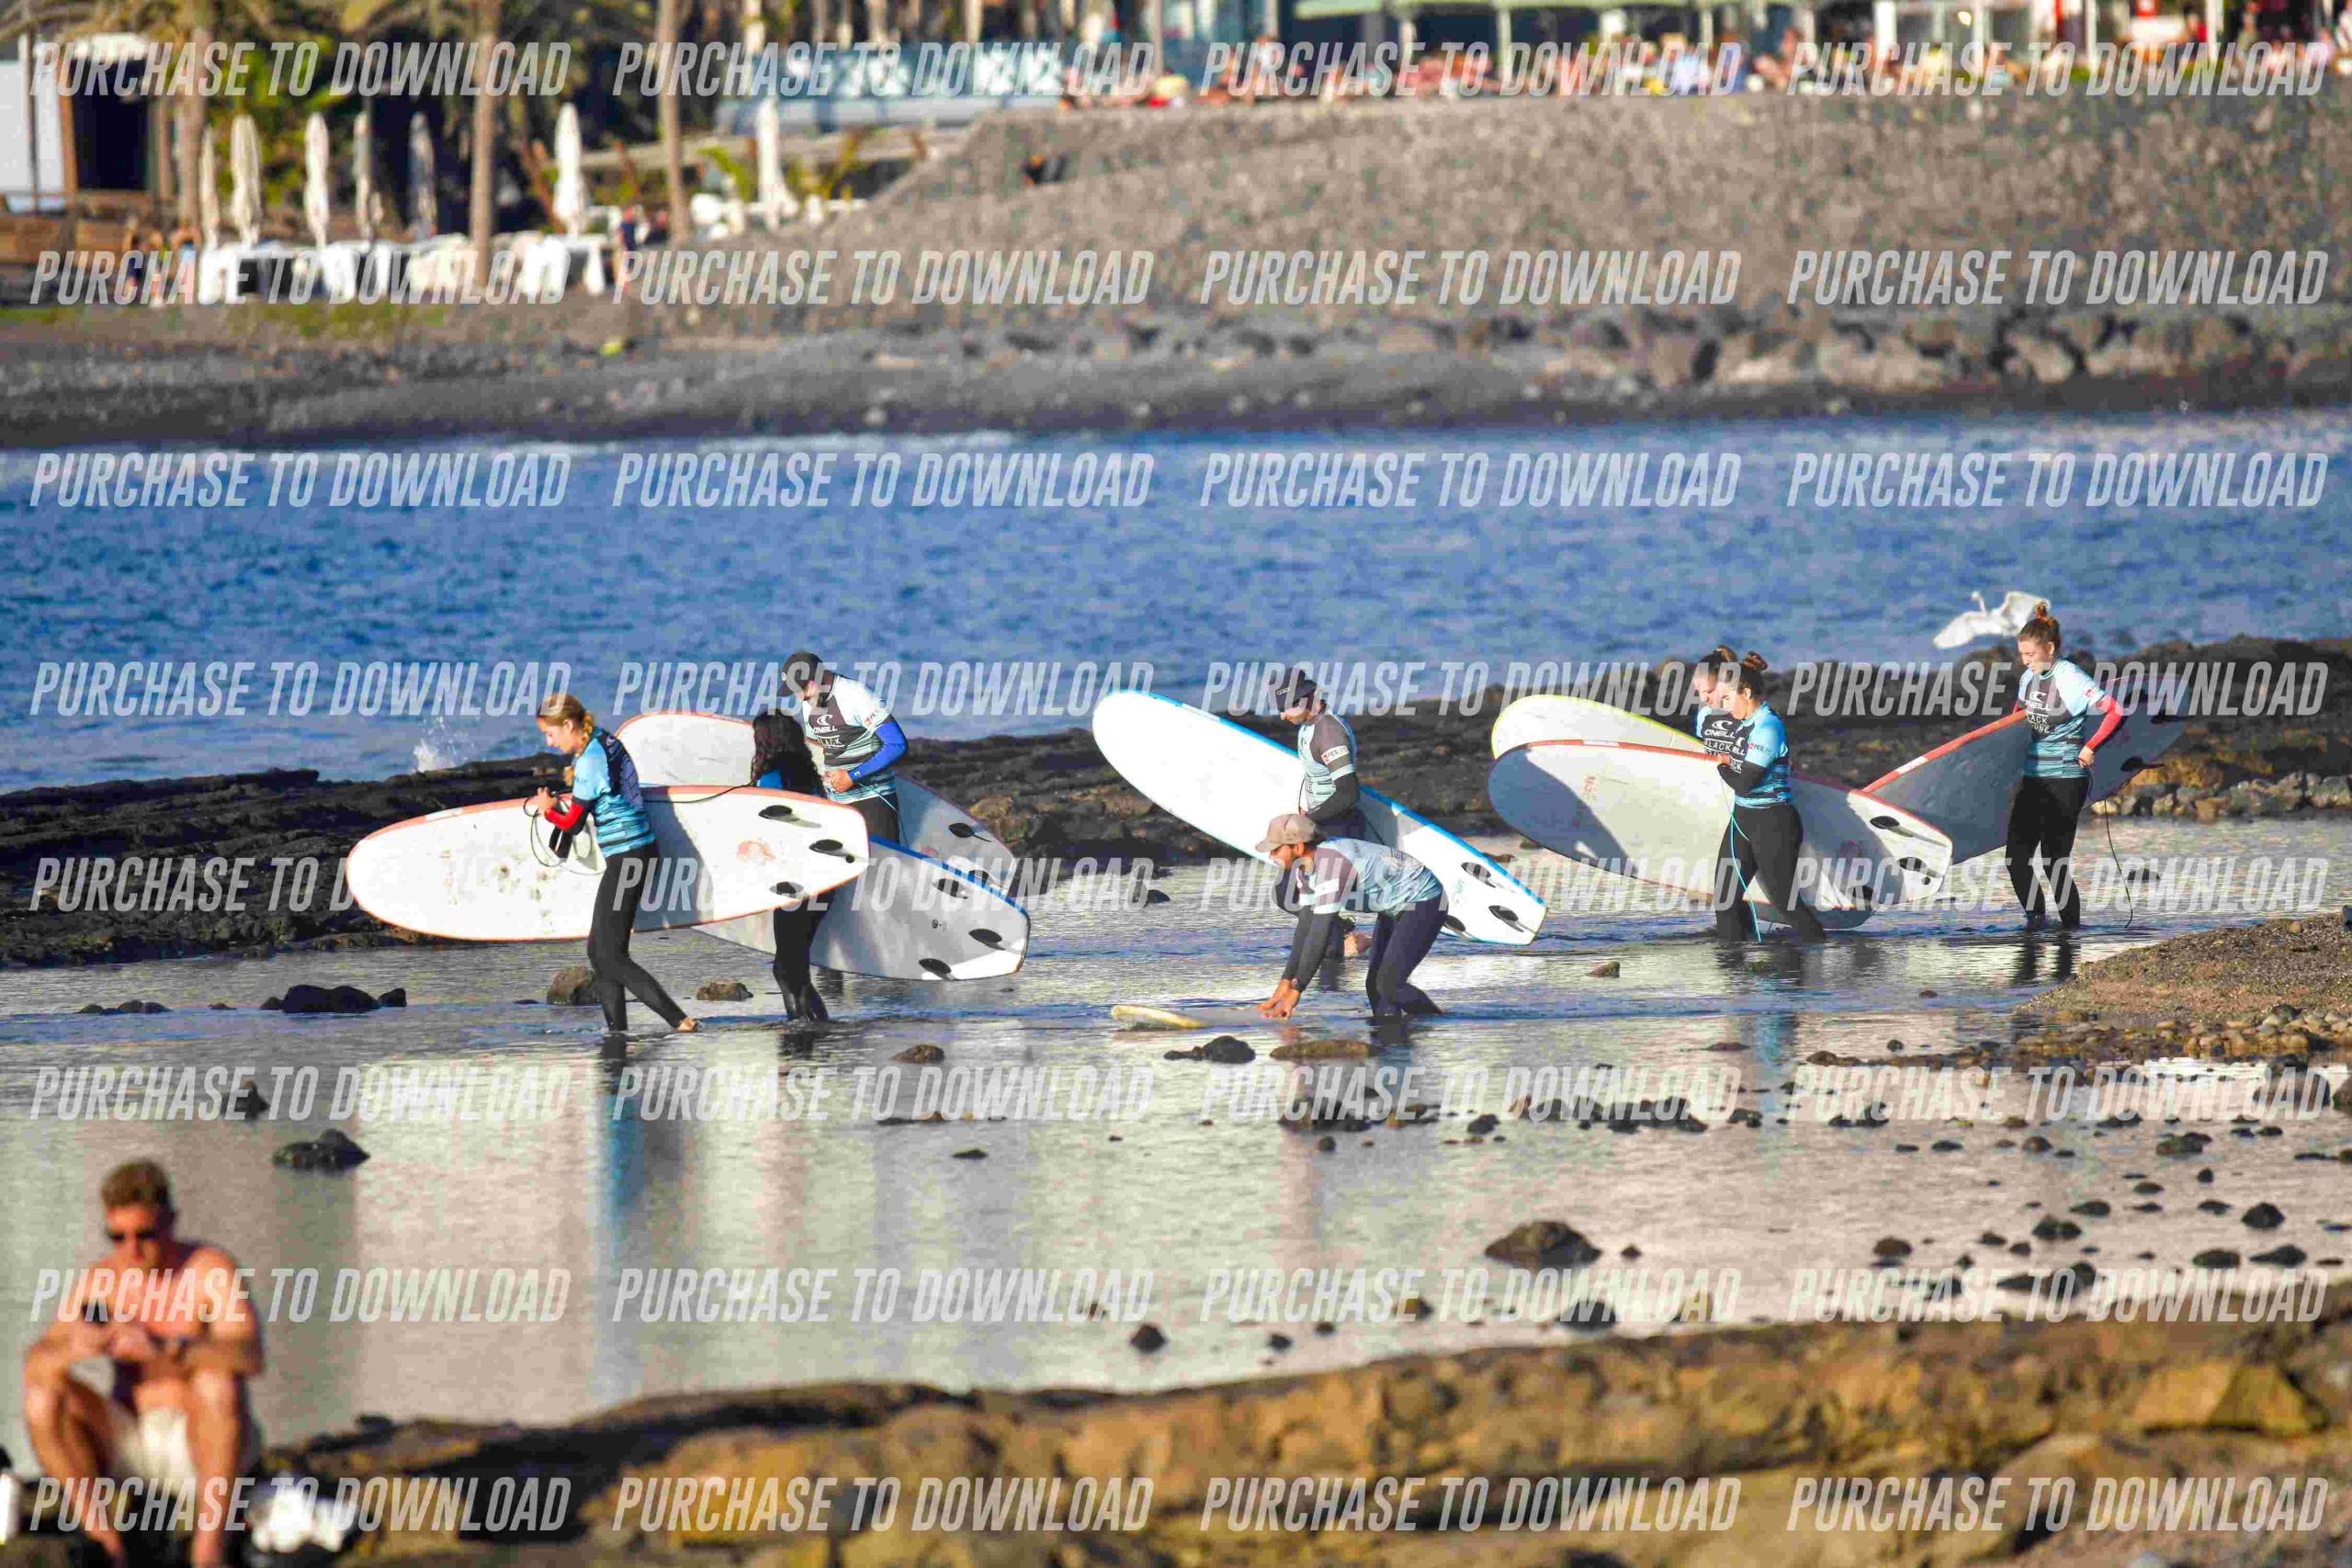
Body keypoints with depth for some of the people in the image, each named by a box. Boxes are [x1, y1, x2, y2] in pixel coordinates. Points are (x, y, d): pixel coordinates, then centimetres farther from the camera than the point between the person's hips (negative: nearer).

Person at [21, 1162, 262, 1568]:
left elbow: (250, 1357, -30)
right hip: (133, 1450, 4)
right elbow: (34, 1365, -11)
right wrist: (73, 1350, -37)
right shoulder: (99, 1281, -2)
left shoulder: (211, 1268, -13)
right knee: (42, 1397, -20)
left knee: (217, 1382, -35)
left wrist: (162, 1348, -46)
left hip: (208, 1445, -3)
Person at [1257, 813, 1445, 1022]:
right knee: (1375, 985, 6)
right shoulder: (1303, 865, -4)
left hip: (1423, 902, -10)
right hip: (1395, 909, 10)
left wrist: (1295, 991, -33)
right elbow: (1306, 924, 1)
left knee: (1389, 985, -17)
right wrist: (1285, 981, -4)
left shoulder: (1331, 864, -34)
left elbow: (1321, 929, -35)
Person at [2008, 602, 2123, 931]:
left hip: (2066, 779, -7)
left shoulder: (2070, 678, -14)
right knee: (2017, 857, -3)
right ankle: (2035, 914, 14)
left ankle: (2071, 920, 10)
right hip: (2033, 777, 7)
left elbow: (2115, 712, -19)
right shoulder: (2028, 678, 9)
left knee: (2054, 858, -6)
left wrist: (2090, 747, -17)